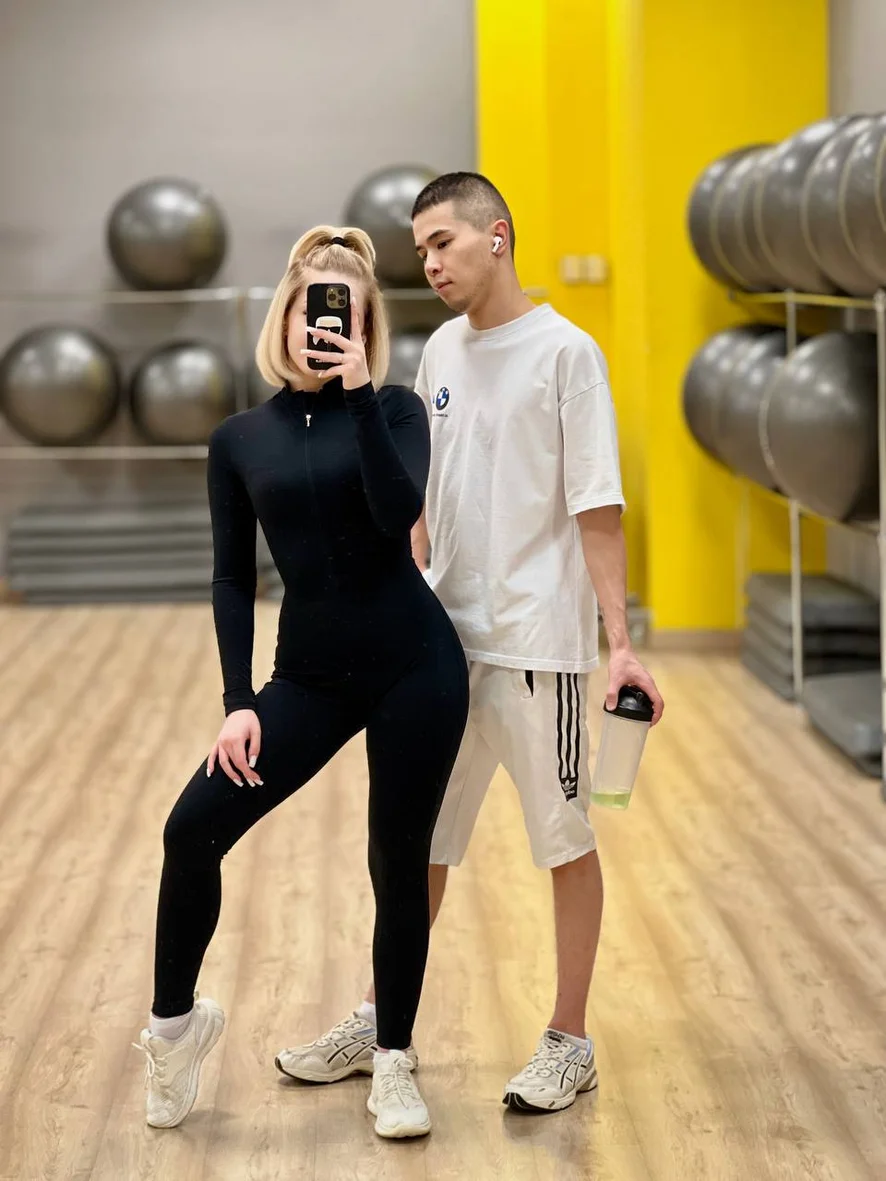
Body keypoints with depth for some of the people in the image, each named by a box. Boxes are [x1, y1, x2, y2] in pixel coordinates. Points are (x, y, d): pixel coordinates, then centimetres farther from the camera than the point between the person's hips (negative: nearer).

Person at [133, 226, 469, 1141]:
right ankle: (175, 1021, 13)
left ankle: (394, 1063, 21)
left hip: (413, 662, -2)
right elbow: (231, 578, 4)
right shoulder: (240, 438, 5)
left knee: (399, 862, 3)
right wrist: (237, 701, -3)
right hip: (309, 673, 2)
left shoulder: (392, 410, -2)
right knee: (194, 827, -9)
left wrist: (359, 394, -24)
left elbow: (398, 514, -21)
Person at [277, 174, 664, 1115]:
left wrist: (619, 641, -17)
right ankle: (383, 1025, 27)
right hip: (443, 638, 7)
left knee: (565, 841, 5)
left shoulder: (564, 352, -10)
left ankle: (570, 1043, 18)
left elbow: (597, 509, -12)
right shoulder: (442, 351, 9)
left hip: (537, 642, -6)